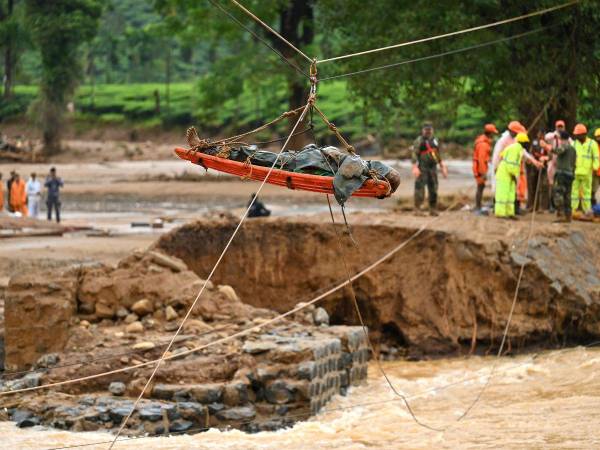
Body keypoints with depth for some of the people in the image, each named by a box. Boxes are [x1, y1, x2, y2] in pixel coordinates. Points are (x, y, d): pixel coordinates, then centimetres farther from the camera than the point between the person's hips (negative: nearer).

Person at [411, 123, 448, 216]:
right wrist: (415, 167, -23)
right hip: (422, 169, -6)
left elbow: (438, 155, 24)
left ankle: (433, 210, 14)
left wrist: (442, 166, 21)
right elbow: (414, 154, -13)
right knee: (420, 188, -9)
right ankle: (417, 209, -5)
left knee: (433, 189, 7)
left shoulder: (435, 141, 15)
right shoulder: (419, 141, -5)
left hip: (432, 168, 6)